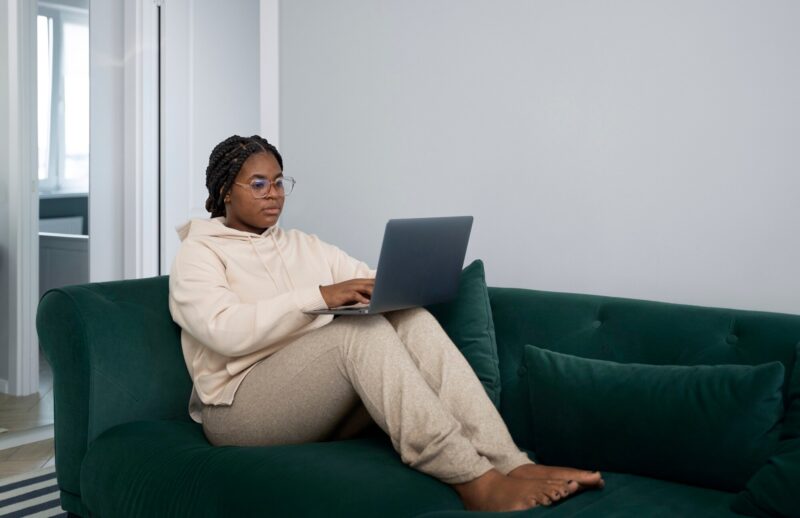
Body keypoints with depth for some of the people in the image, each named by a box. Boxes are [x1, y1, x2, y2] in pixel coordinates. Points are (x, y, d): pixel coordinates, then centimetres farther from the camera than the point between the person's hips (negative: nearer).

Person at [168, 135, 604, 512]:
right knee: (362, 329, -31)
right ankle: (475, 482, -37)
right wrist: (319, 297, -24)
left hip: (328, 402, 6)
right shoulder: (198, 254, 2)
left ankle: (511, 464, -32)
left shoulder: (304, 244, 22)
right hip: (242, 407, -5)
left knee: (412, 319, -21)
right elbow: (225, 331, -17)